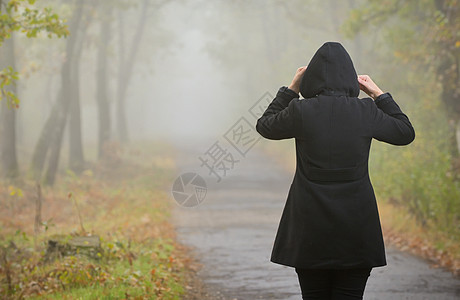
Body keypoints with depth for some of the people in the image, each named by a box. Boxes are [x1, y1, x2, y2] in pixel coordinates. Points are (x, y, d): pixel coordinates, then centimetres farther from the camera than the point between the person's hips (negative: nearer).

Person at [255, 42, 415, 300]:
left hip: (311, 228, 0)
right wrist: (378, 94, 14)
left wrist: (292, 89, 13)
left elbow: (264, 126, 11)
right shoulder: (366, 111, -5)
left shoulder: (301, 111, -9)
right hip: (357, 227, 1)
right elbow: (406, 133, 12)